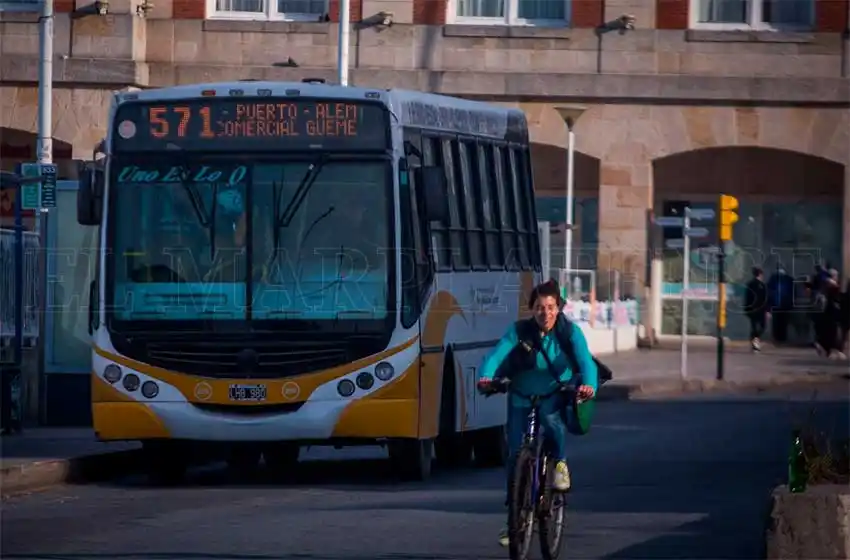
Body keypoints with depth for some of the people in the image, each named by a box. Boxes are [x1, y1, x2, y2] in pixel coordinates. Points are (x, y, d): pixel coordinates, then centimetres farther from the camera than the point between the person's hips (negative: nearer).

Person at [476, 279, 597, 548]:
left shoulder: (570, 332, -11)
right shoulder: (518, 332, -10)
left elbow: (585, 360, -26)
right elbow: (497, 355, -24)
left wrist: (589, 384, -48)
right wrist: (486, 377, -47)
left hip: (556, 397, -2)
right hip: (522, 399, 2)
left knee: (551, 416, -37)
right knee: (516, 455, -3)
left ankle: (560, 462, -9)